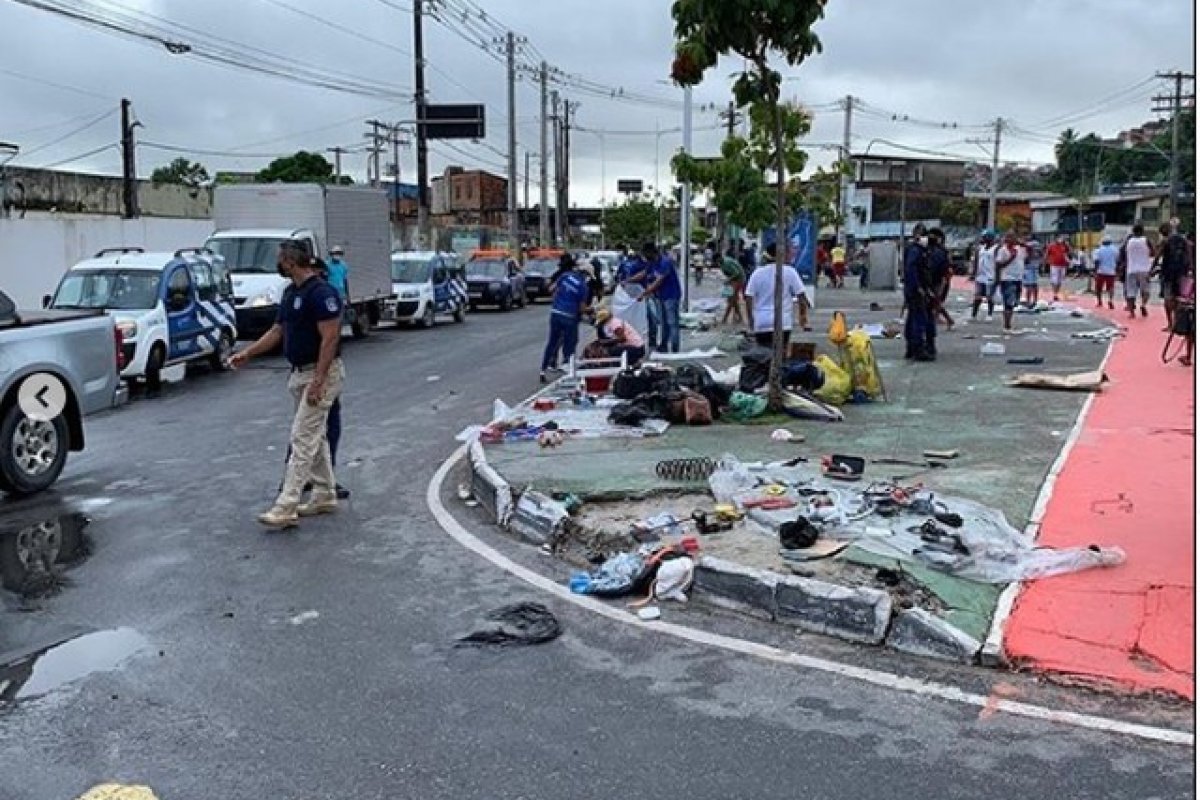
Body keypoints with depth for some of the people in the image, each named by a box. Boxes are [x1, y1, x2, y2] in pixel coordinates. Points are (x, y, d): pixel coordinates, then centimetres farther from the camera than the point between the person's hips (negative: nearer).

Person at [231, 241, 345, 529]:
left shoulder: (321, 292, -19)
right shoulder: (290, 293, 11)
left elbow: (330, 339, -22)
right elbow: (277, 331, 18)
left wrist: (318, 382, -25)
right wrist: (246, 354, 9)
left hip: (321, 374, -10)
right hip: (300, 373, 10)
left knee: (303, 438, -11)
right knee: (316, 436, 14)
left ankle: (286, 508, -12)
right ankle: (325, 497, 24)